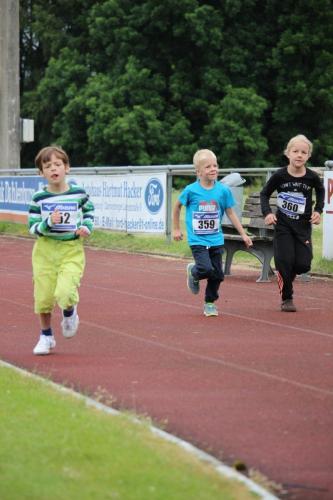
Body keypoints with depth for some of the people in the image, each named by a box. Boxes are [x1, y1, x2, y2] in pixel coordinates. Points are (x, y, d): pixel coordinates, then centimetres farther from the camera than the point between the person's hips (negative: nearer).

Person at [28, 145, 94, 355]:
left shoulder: (79, 194, -3)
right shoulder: (39, 198, -4)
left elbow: (89, 212, 15)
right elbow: (33, 227, -4)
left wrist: (86, 228, -3)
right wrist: (48, 222, -22)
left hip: (72, 251, -2)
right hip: (45, 251, 2)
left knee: (64, 293, -22)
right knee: (43, 297, 5)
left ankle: (70, 313, 15)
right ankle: (46, 337, 29)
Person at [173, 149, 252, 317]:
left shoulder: (223, 190, -4)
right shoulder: (191, 190, -9)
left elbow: (230, 213, 6)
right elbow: (177, 206, 8)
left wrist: (243, 234, 5)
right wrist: (176, 229, 12)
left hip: (216, 239, 3)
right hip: (197, 240, -3)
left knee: (217, 274, 4)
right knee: (206, 269, -20)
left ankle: (210, 303, 26)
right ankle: (193, 272, 16)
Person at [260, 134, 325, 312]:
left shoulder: (312, 177, -9)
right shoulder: (279, 175, -12)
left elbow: (320, 191, 14)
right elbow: (264, 194, 2)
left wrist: (318, 210, 2)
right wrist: (267, 212, -12)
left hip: (303, 226, 1)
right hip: (283, 225, -1)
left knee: (303, 264, -6)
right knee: (285, 261, -9)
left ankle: (287, 276, 29)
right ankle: (286, 299, 8)